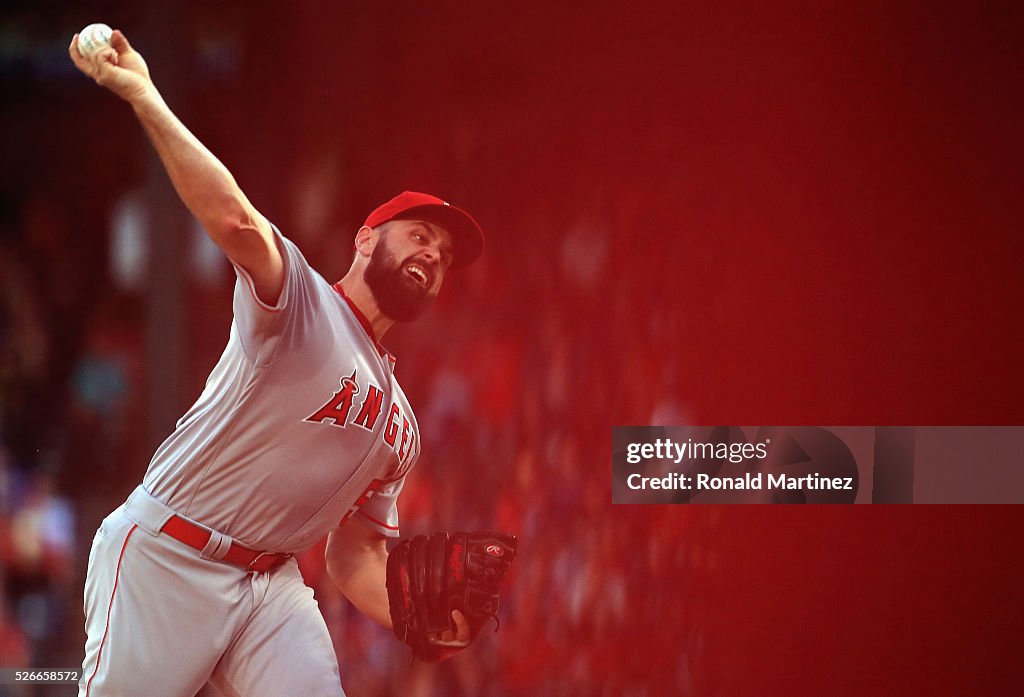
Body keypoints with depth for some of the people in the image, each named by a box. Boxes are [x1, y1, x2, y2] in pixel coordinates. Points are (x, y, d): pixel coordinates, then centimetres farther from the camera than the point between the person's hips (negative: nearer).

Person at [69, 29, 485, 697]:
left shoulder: (400, 426, 18)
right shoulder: (300, 298, -5)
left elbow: (355, 551, 22)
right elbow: (235, 220, -24)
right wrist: (144, 97, -35)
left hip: (272, 580, 7)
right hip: (168, 563, -7)